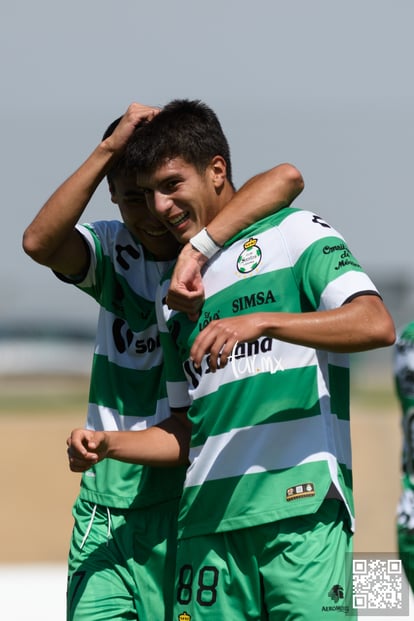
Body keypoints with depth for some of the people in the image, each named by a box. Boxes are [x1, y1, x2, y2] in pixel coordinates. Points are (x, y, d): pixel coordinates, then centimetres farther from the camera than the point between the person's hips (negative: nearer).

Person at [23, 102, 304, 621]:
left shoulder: (219, 242, -4)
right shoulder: (113, 250, 8)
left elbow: (286, 179, -23)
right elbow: (39, 243, -13)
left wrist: (198, 250, -34)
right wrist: (108, 149, -16)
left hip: (185, 497, -4)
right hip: (106, 496, 4)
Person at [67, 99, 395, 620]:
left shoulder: (295, 232, 5)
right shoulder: (172, 290, 22)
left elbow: (376, 325, -12)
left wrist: (261, 322, -20)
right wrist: (106, 445, 6)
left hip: (302, 505, -5)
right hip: (208, 514, 5)